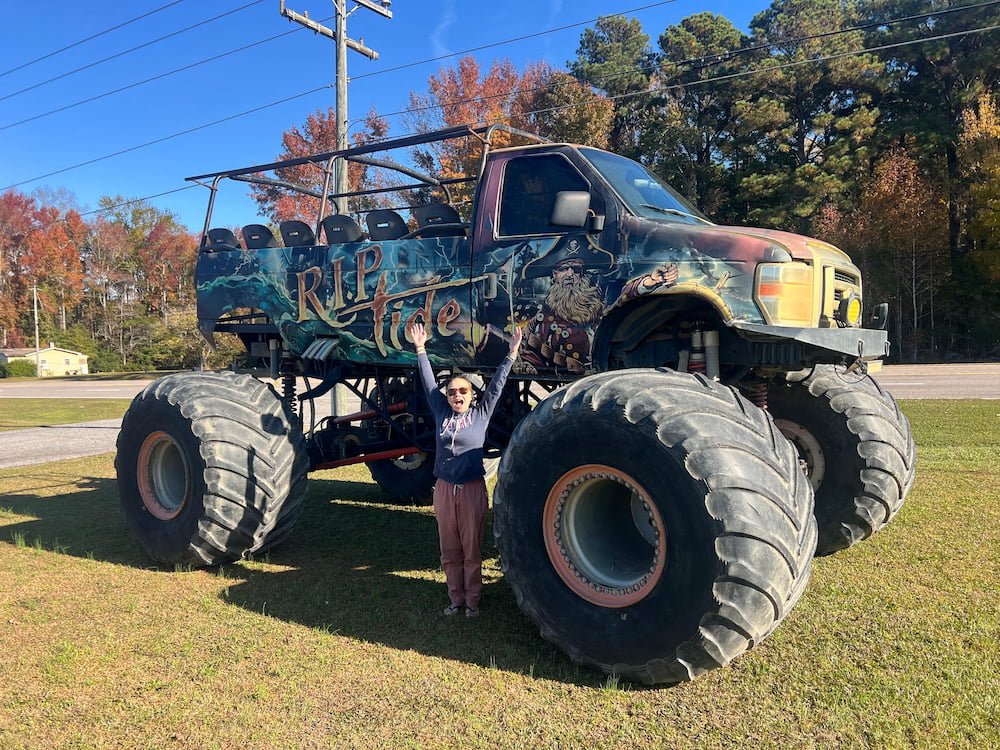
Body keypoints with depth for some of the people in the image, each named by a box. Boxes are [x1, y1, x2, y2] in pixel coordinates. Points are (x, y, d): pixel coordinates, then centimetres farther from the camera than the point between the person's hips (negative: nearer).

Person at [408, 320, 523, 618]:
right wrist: (420, 349, 9)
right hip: (444, 489, 3)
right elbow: (429, 383, 9)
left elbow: (497, 384, -2)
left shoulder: (481, 414, 1)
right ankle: (455, 598, 24)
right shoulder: (441, 414, 6)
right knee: (450, 552, 11)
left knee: (472, 551, 6)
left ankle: (472, 600, 18)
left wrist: (512, 353, -6)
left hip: (472, 489, -3)